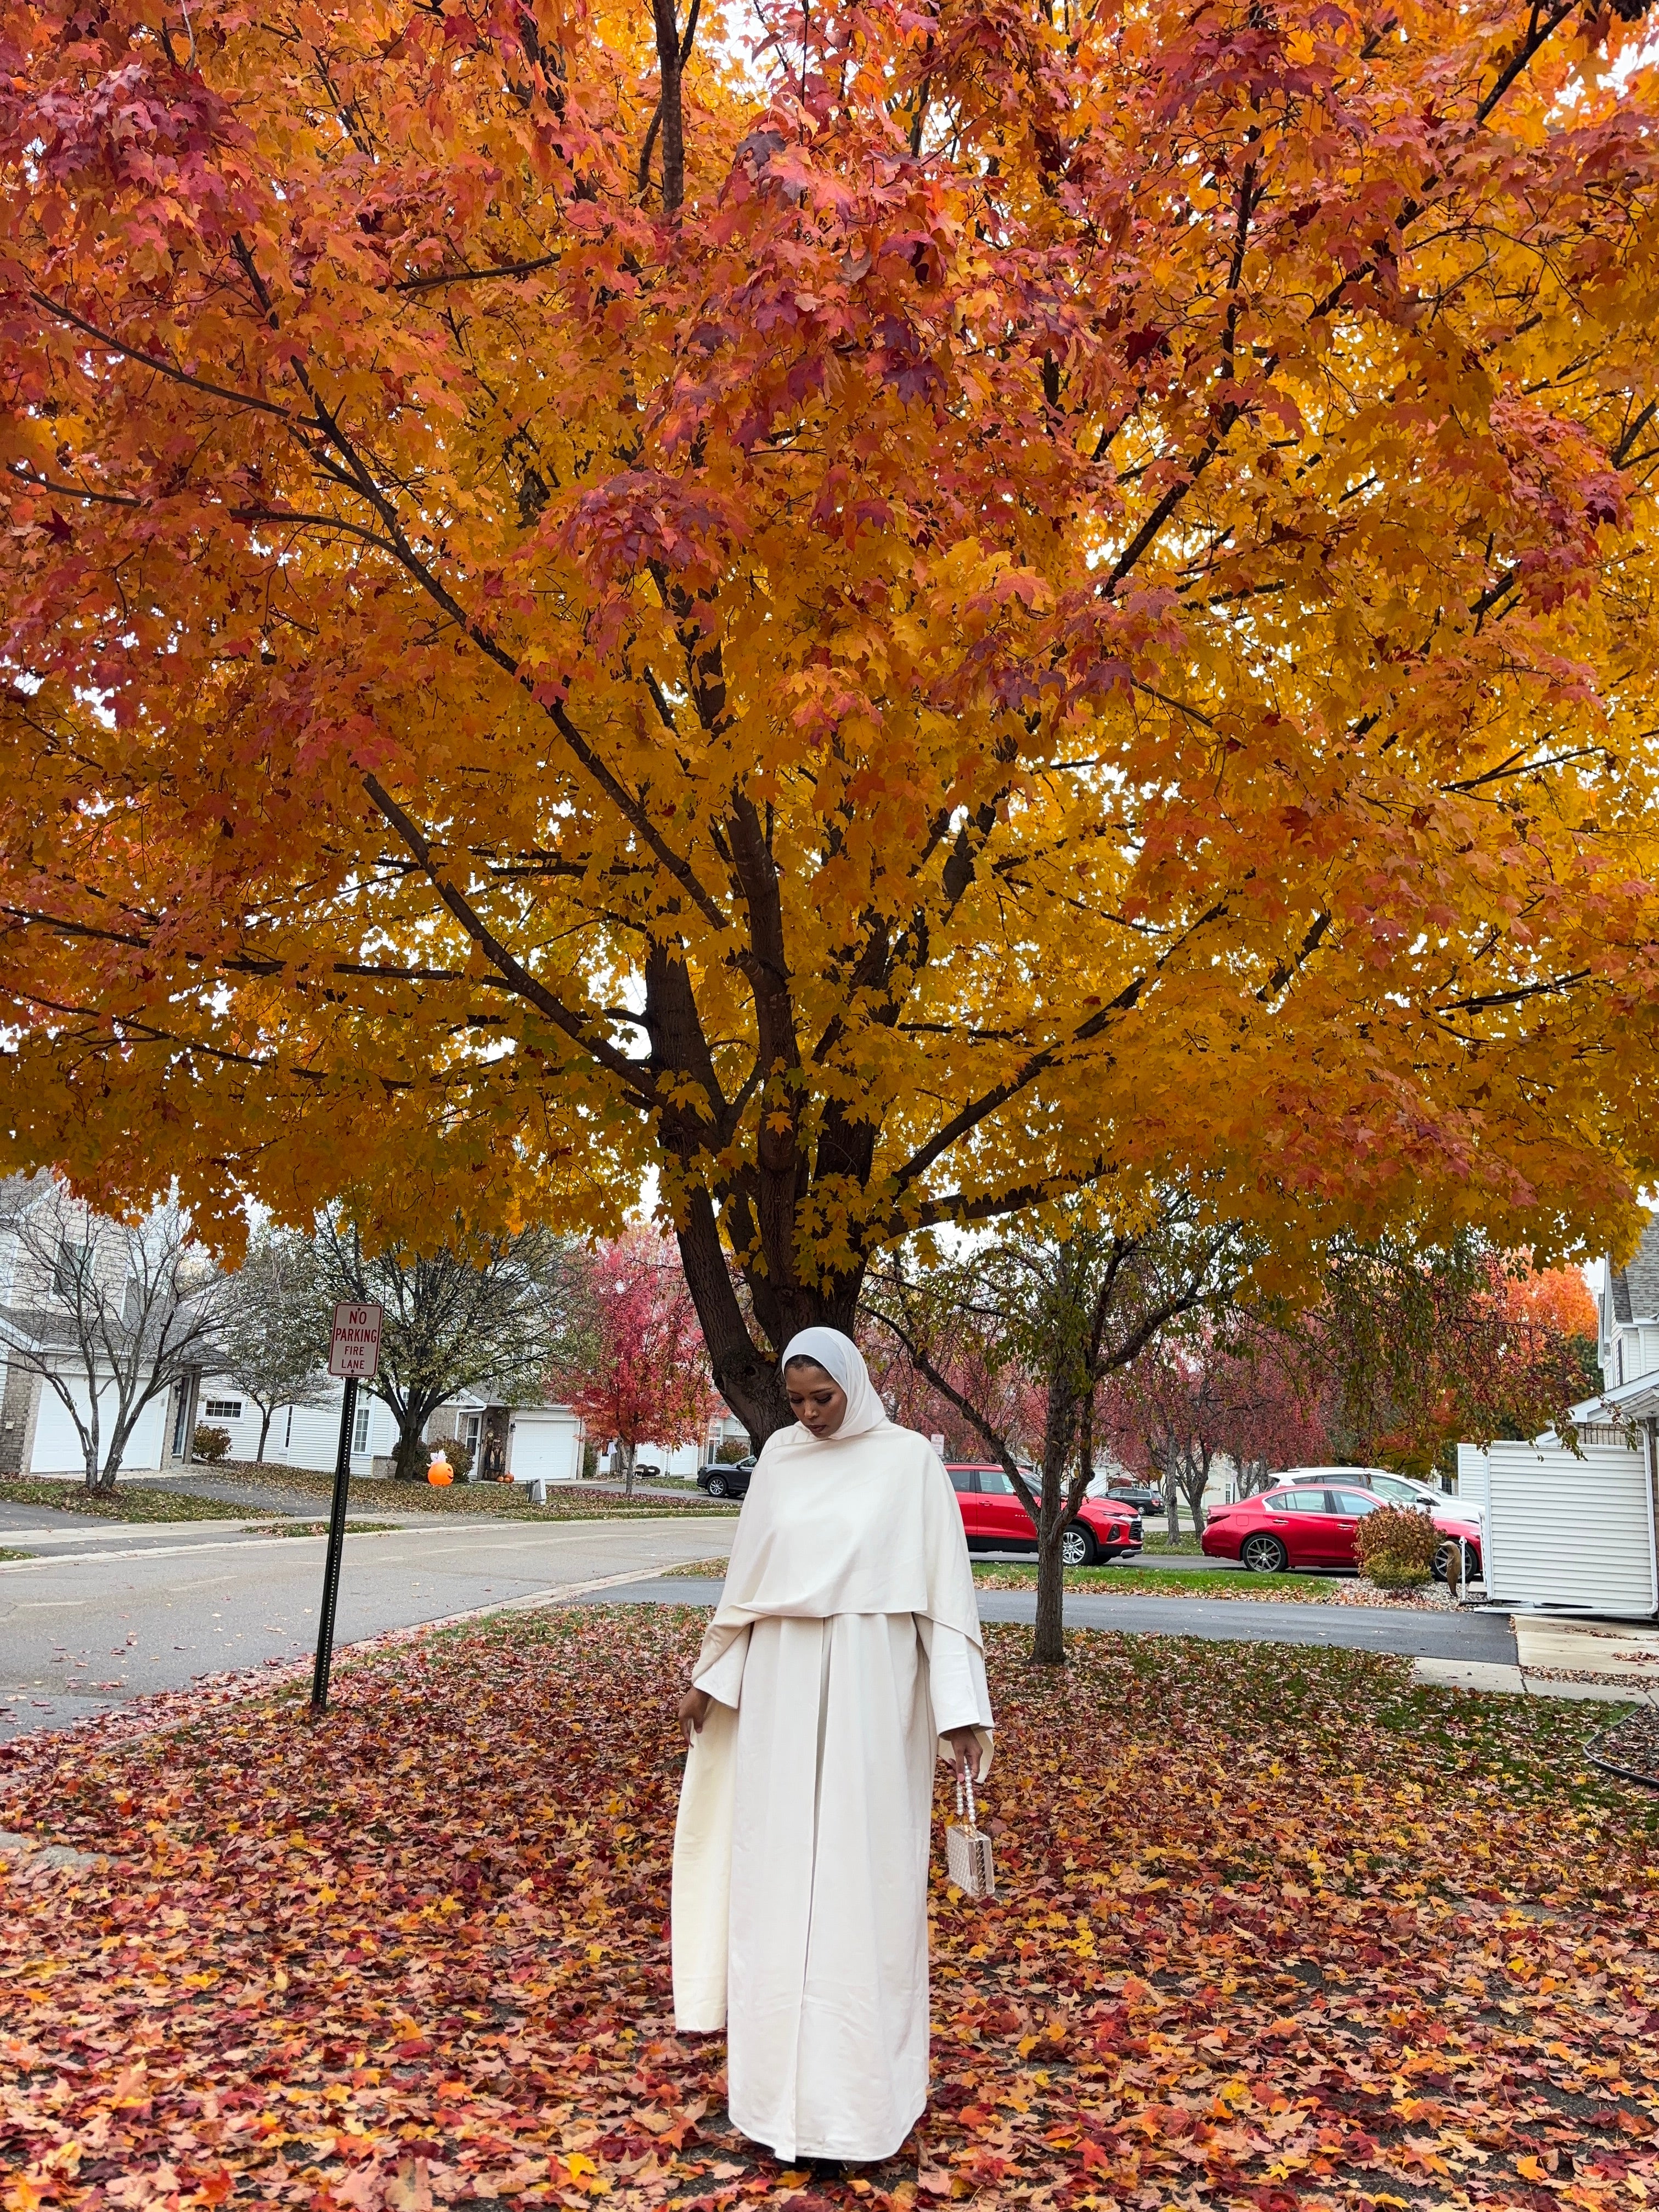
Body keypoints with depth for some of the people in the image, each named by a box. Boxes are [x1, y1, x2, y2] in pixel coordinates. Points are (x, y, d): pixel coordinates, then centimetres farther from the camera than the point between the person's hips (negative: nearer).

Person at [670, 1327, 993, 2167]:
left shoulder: (910, 1460, -6)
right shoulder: (779, 1457, 5)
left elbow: (944, 1586, -7)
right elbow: (748, 1573, 13)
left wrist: (961, 1709, -11)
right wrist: (709, 1679, 17)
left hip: (871, 1690, -4)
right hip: (781, 1686, 4)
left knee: (864, 1874, 3)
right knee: (777, 1870, 10)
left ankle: (860, 2084, 17)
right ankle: (781, 2064, 25)